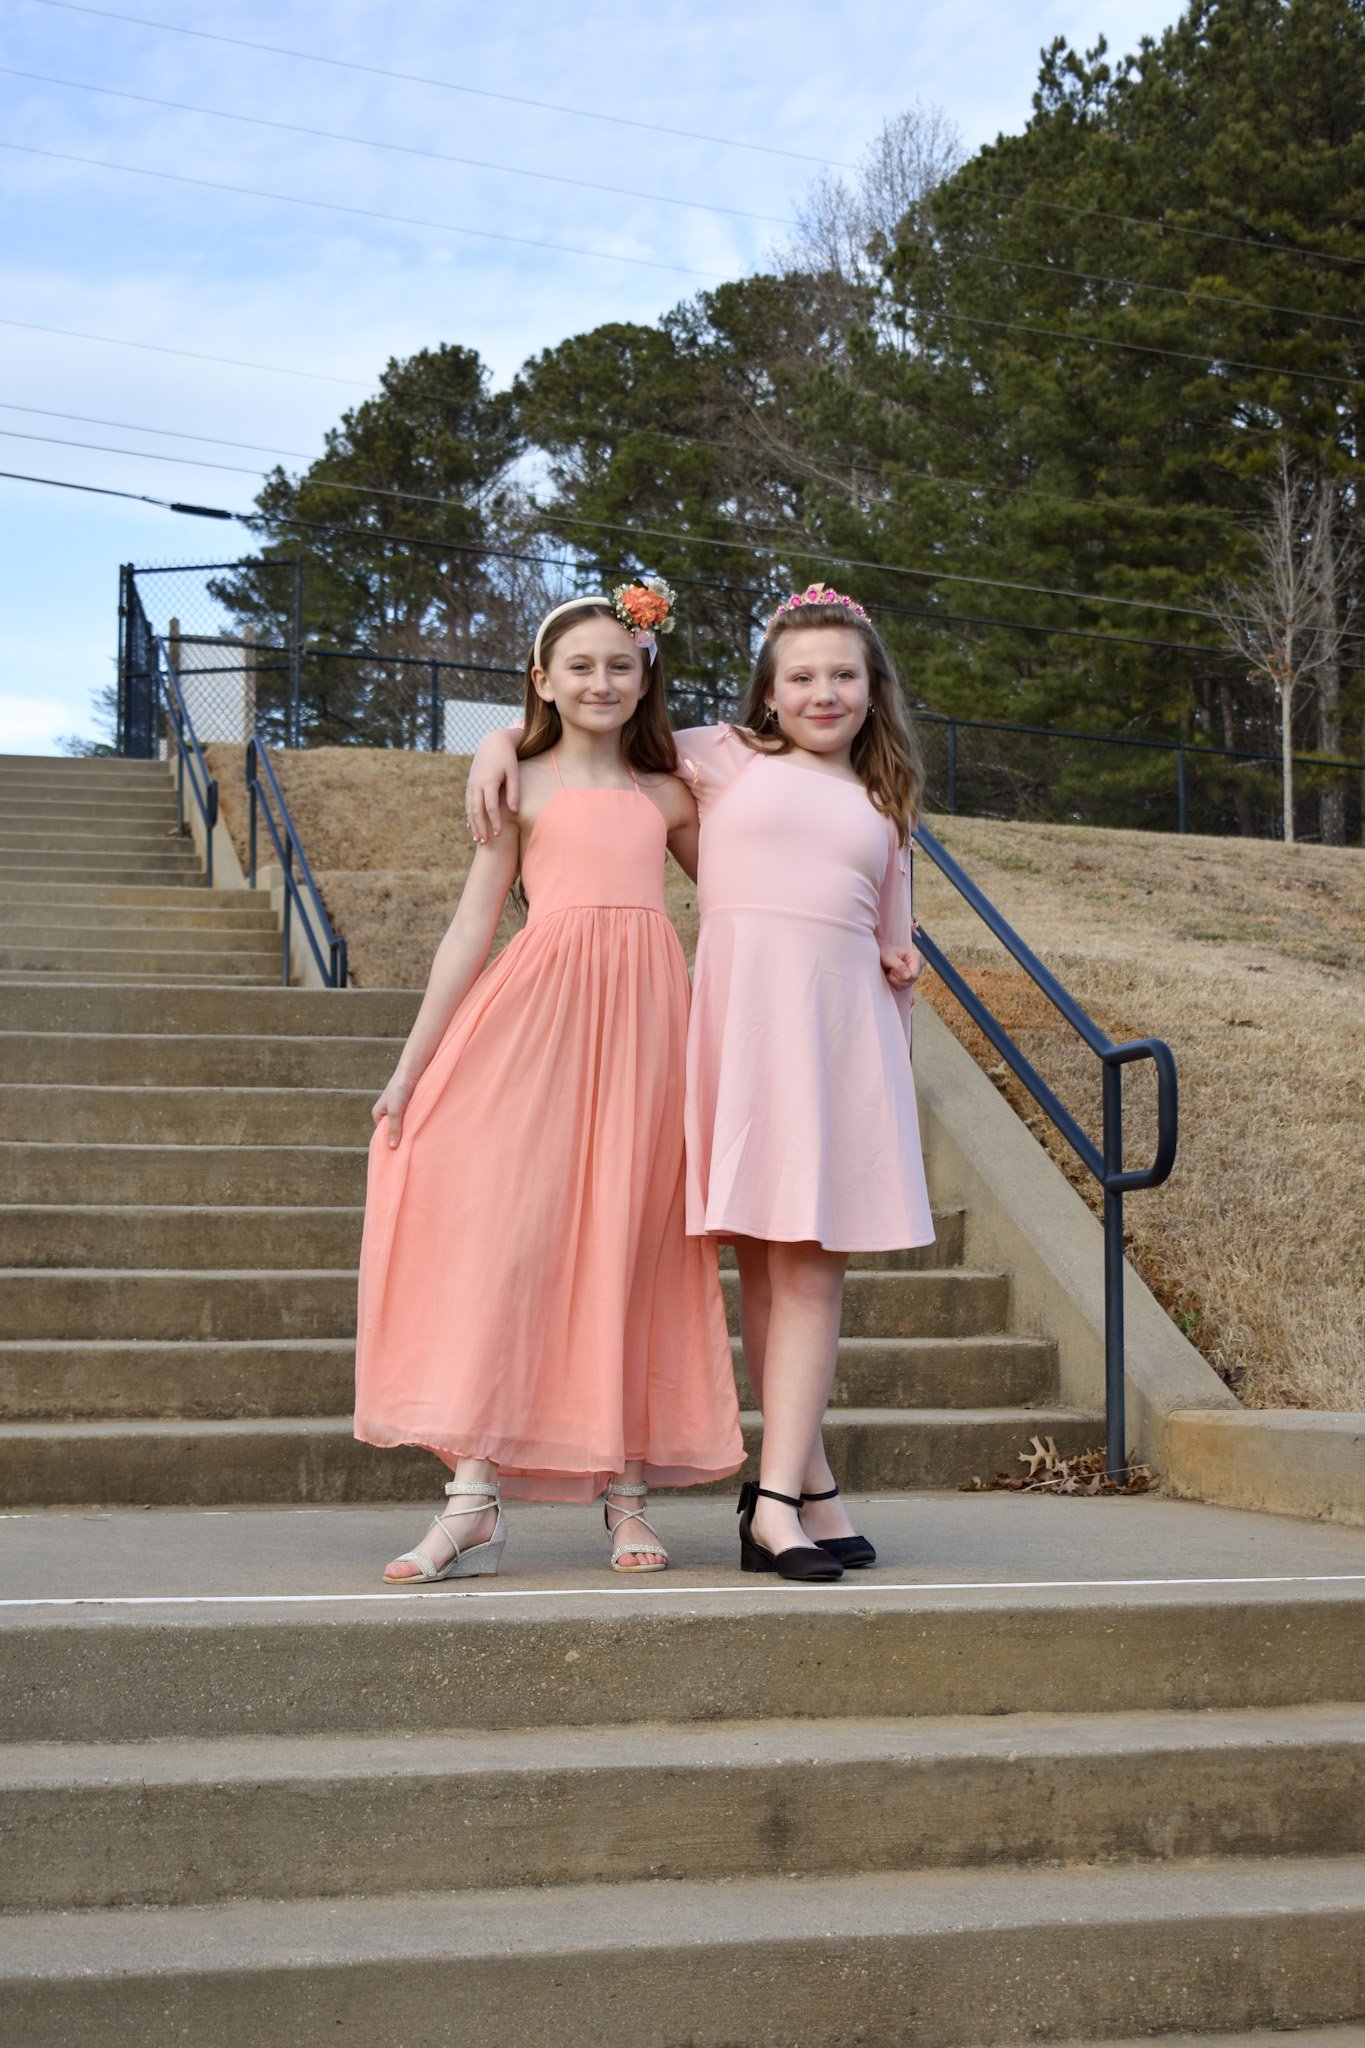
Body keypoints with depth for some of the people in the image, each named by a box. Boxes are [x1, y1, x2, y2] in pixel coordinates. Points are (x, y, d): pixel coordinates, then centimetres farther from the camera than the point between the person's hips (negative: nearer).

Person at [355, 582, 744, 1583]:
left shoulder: (665, 797, 16)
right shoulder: (523, 787, 9)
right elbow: (472, 928, 8)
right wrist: (410, 1067, 4)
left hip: (643, 1015, 2)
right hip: (539, 1011, -2)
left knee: (632, 1241, 2)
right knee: (506, 1222, -8)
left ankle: (628, 1492, 9)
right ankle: (476, 1498, -5)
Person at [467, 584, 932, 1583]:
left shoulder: (882, 805, 22)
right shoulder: (722, 758, 13)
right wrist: (503, 740, 2)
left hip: (842, 1017, 2)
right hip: (740, 1011, -2)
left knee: (814, 1257, -7)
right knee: (763, 1255, -5)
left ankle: (778, 1498, -10)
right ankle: (809, 1481, 1)